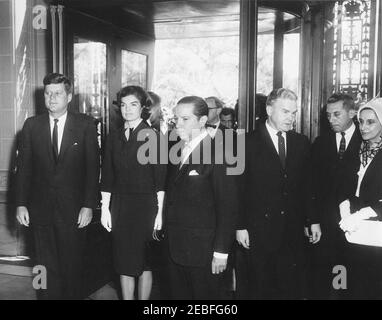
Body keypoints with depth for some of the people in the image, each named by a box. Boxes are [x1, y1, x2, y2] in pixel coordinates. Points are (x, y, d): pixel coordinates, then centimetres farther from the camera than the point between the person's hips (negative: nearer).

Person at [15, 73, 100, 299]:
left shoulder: (85, 125, -1)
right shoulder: (32, 125, 6)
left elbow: (93, 167, -3)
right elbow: (24, 167, 6)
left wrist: (89, 205, -9)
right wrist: (21, 204, 1)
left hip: (73, 209, -2)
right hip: (41, 210, 2)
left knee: (73, 267, 7)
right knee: (47, 267, 9)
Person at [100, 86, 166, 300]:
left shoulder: (152, 136, -4)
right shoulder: (114, 137, 9)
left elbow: (160, 179, -6)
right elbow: (107, 177, 10)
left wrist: (159, 212, -10)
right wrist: (105, 208, 5)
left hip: (145, 205, -4)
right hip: (119, 205, 4)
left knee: (144, 262, 6)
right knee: (124, 262, 10)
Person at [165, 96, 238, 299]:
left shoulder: (218, 154, -14)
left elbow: (228, 206, -15)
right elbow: (173, 196, 10)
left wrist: (221, 251, -15)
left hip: (202, 250, -6)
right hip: (174, 248, 6)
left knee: (204, 295, 9)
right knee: (178, 294, 16)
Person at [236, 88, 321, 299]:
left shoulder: (301, 143, 8)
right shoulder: (248, 143, -5)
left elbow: (307, 186, 11)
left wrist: (313, 220, 7)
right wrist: (240, 226, -8)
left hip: (293, 232, 3)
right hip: (259, 232, -3)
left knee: (291, 289, 9)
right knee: (260, 290, 9)